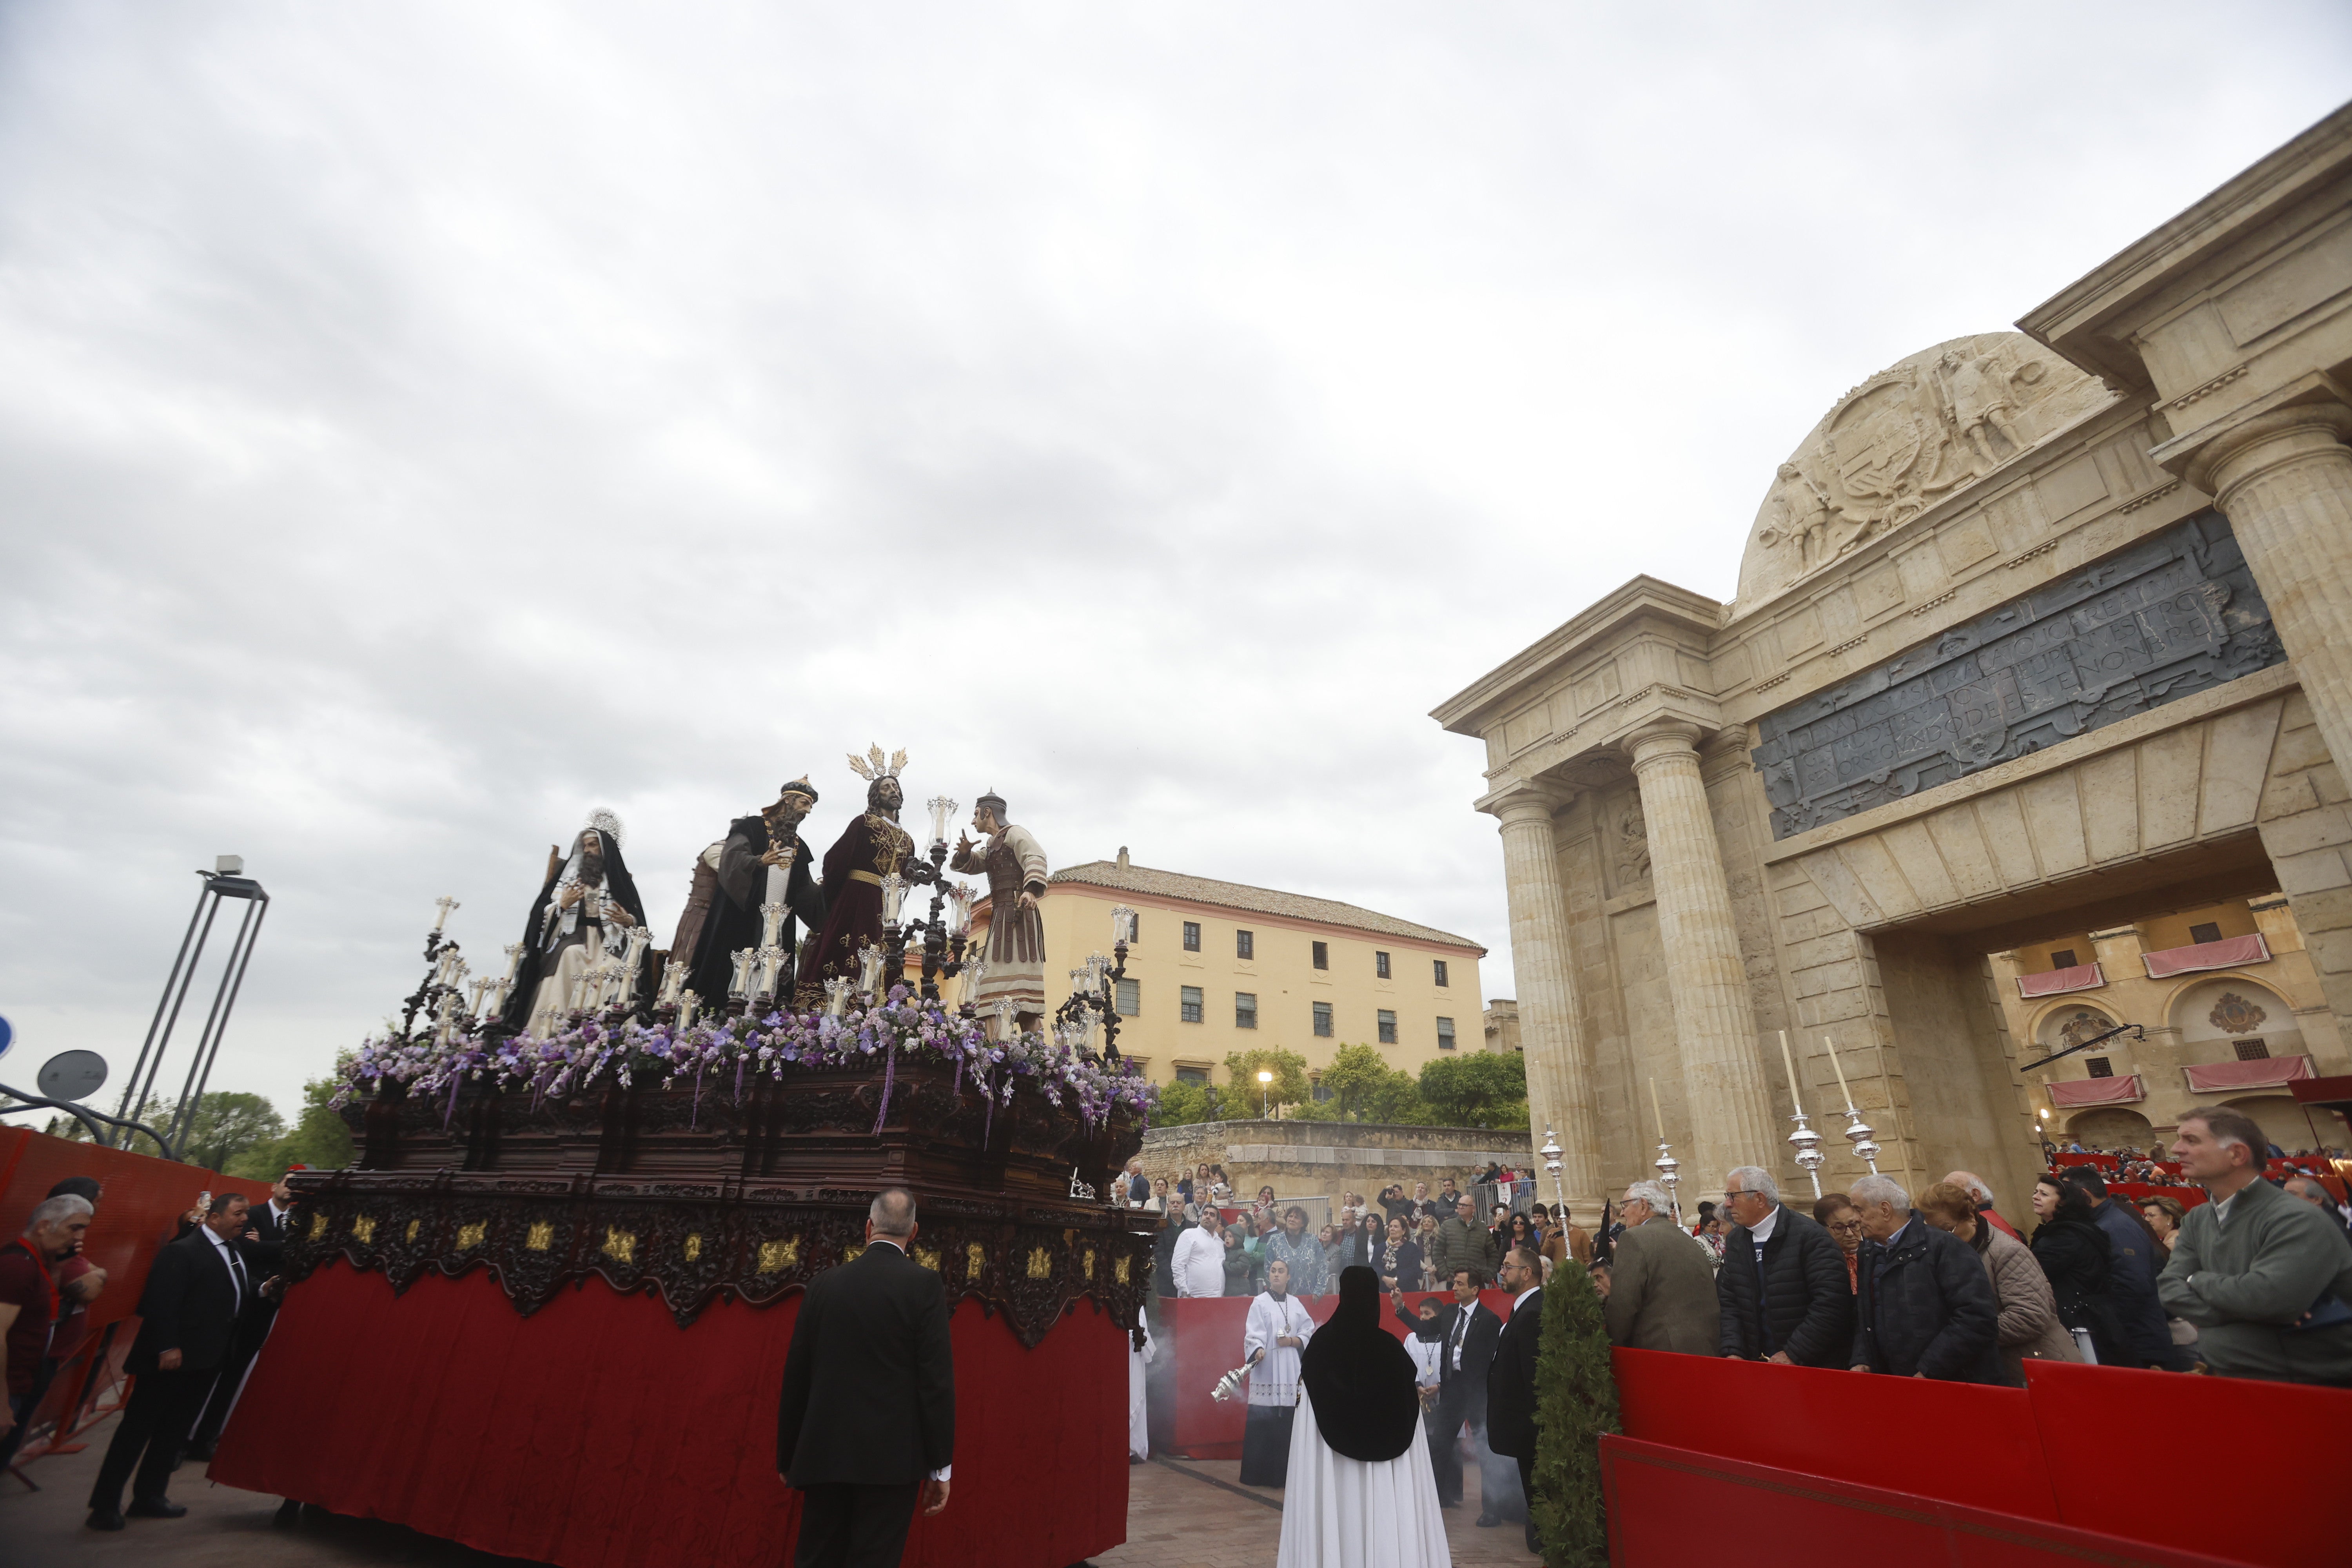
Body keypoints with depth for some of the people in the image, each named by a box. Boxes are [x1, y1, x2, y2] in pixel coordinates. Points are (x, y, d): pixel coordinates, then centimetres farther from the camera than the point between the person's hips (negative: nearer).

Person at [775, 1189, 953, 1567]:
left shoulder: (824, 1284, 4)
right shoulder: (924, 1284, -7)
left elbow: (795, 1378, 8)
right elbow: (937, 1378, -10)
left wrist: (787, 1457, 19)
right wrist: (941, 1467, -4)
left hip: (824, 1454, 4)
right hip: (892, 1456, -3)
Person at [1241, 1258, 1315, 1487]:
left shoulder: (1295, 1304, 11)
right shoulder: (1260, 1302, 0)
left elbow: (1310, 1334, 11)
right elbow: (1253, 1335, -10)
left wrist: (1292, 1341, -5)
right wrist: (1258, 1351, -29)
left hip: (1290, 1372, 3)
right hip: (1266, 1371, -3)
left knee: (1286, 1422, 1)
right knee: (1262, 1422, -4)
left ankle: (1282, 1473, 12)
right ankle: (1258, 1474, 6)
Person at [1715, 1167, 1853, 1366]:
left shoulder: (1809, 1235, -16)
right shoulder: (1734, 1241, 3)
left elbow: (1830, 1302, -21)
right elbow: (1727, 1301, 4)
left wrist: (1793, 1354, -20)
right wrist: (1733, 1352, -9)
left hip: (1813, 1365, -5)